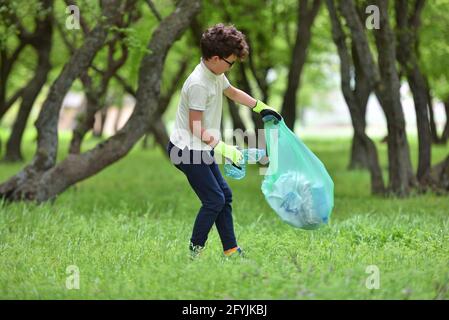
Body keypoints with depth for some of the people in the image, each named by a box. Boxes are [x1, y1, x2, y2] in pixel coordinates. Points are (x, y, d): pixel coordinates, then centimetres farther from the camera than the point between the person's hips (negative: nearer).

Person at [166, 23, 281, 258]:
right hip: (187, 150, -10)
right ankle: (194, 252, -2)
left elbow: (232, 92, 26)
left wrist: (262, 107, 27)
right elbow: (196, 128, -24)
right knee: (214, 199, -10)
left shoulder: (216, 75, 5)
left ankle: (231, 250, 15)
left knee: (224, 195, 10)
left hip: (201, 150, 10)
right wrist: (222, 148, -25)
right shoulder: (198, 84, -25)